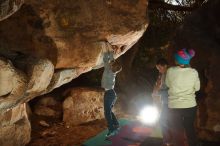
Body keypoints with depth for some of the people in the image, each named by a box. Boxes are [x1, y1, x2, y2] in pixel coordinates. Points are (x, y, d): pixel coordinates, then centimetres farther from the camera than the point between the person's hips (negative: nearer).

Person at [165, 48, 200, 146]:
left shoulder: (170, 71, -12)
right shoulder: (193, 72, -8)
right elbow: (197, 88, 2)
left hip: (174, 106, -1)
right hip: (190, 105, 2)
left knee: (176, 131, 12)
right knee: (190, 129, 19)